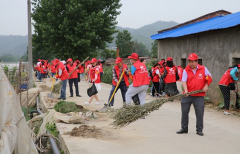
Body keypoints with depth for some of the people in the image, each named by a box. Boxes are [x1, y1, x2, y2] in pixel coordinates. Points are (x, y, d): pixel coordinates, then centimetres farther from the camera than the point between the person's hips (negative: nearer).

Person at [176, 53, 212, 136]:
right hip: (187, 95, 1)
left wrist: (206, 86, -2)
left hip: (199, 95, -1)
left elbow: (209, 78, 12)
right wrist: (185, 90, -22)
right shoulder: (186, 70, 1)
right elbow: (184, 81, -7)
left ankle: (199, 129, 12)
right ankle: (184, 128, 20)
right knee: (184, 112, 5)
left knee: (199, 113, -2)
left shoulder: (203, 69, 3)